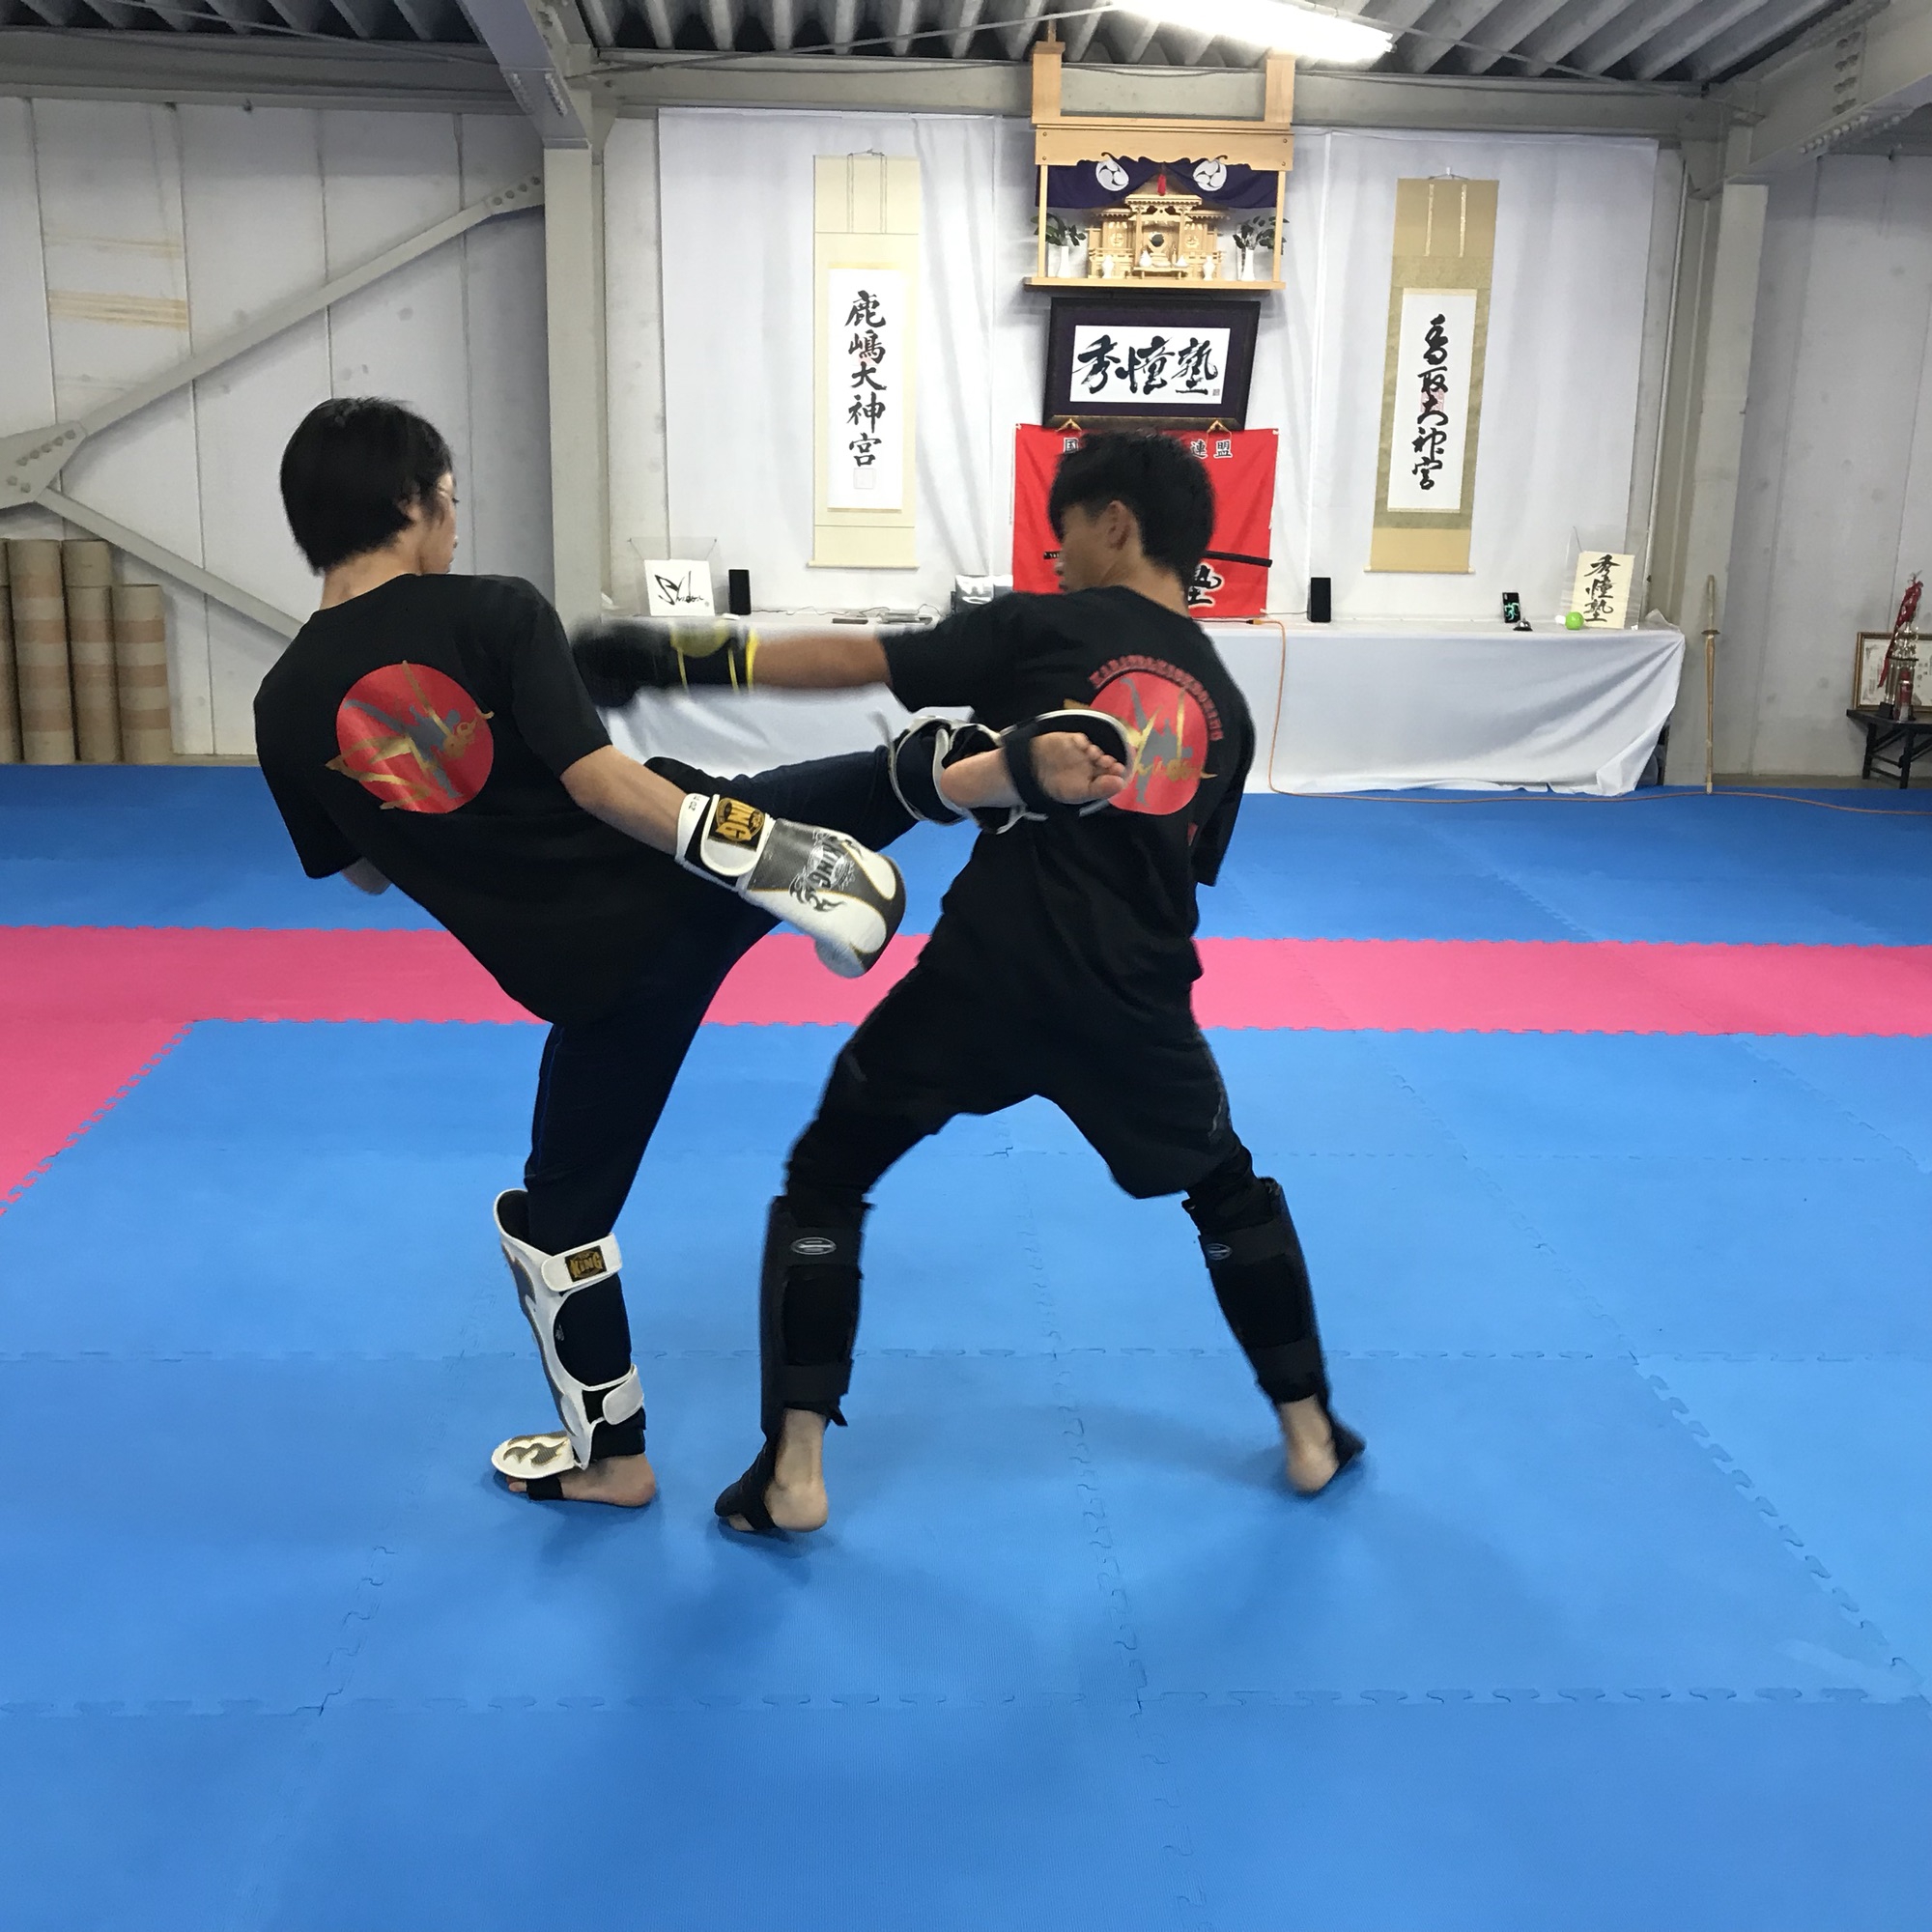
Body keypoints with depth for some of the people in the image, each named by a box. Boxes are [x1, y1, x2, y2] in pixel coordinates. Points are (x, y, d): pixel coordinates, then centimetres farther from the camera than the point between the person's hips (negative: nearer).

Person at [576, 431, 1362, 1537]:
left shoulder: (1047, 629, 2)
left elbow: (854, 661, -6)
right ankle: (1310, 1435, 35)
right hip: (1132, 1000, 4)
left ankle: (794, 1472, 12)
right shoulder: (1225, 705, 15)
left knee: (824, 1182, 14)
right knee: (1229, 1191, 28)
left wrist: (677, 656, -3)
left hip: (985, 973, -3)